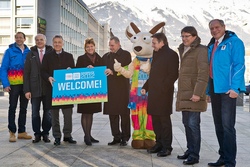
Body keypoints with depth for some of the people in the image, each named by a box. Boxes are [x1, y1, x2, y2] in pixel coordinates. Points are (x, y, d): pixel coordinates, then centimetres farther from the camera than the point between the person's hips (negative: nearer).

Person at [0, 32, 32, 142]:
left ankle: (22, 131, 19)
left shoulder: (28, 52, 6)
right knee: (12, 108, 1)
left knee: (24, 108, 9)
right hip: (14, 84, -3)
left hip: (26, 84, 3)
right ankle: (12, 132, 7)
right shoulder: (9, 51, -2)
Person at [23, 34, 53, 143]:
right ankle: (37, 134, 17)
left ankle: (46, 133, 19)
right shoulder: (31, 54, 7)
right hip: (35, 88, 1)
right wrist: (27, 90, -4)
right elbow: (26, 72, 4)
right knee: (35, 113, 6)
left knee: (48, 112, 6)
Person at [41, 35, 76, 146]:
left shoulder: (69, 56, 13)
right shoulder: (47, 56, 8)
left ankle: (67, 135, 13)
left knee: (68, 113, 1)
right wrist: (49, 78, -16)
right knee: (54, 114, 4)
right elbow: (43, 71, 3)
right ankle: (57, 137, 13)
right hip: (53, 88, -1)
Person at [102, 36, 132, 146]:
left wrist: (113, 72, -18)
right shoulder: (106, 56, 16)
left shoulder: (126, 55, 0)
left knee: (124, 114, 1)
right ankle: (116, 137, 16)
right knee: (112, 114, 6)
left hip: (122, 89, -5)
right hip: (110, 89, 5)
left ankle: (125, 138, 10)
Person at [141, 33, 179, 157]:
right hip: (153, 93, 8)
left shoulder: (171, 55, -9)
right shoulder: (156, 54, 19)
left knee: (164, 119, -2)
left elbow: (173, 75, -16)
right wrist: (145, 86, 15)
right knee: (155, 119, 12)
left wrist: (162, 88, -19)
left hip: (163, 93, -8)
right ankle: (159, 143, 22)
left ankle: (167, 147, 7)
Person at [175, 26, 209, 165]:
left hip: (193, 94, -8)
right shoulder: (183, 50, 17)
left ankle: (194, 155, -3)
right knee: (186, 123, 11)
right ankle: (190, 150, 21)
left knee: (193, 124, -9)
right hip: (184, 94, 8)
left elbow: (203, 74, -17)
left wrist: (197, 93, -24)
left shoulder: (201, 50, -9)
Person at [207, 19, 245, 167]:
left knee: (227, 125, -8)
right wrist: (207, 91, 15)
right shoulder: (211, 46, 17)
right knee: (219, 126, 11)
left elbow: (239, 65, -12)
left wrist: (235, 87, -21)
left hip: (228, 89, -8)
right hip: (214, 88, 8)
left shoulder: (234, 42, -4)